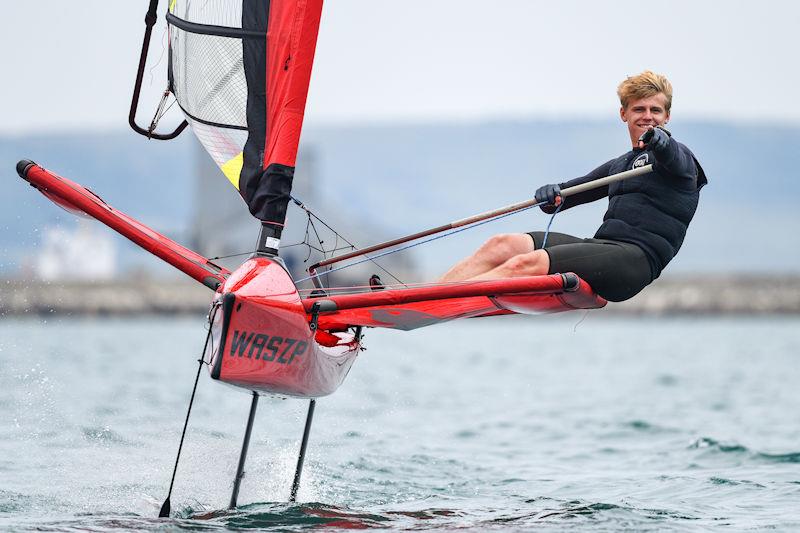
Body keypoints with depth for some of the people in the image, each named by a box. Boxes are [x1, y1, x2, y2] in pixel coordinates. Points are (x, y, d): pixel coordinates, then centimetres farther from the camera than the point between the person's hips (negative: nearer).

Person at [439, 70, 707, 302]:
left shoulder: (677, 156, 9)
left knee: (525, 264, -26)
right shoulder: (618, 165, 30)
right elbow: (558, 200, 24)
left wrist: (661, 140, -43)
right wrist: (550, 194, -1)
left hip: (637, 256, -8)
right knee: (502, 245, -12)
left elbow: (672, 157, -18)